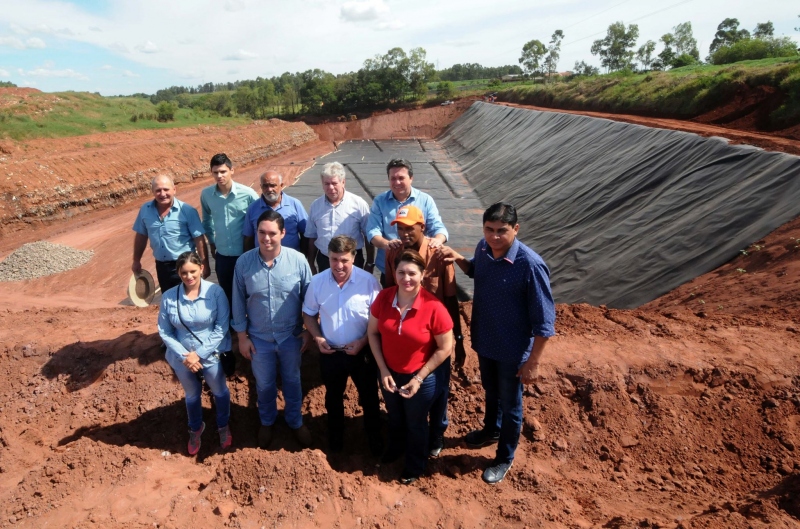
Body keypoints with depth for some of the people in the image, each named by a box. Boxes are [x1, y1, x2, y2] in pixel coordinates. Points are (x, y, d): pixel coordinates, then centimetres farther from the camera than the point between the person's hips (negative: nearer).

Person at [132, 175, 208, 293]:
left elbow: (199, 239, -13)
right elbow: (141, 236, 9)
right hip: (161, 266, 4)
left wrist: (204, 264, -13)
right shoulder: (145, 210, -3)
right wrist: (136, 260, 14)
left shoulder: (187, 211, -15)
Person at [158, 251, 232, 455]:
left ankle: (223, 425, 50)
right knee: (192, 396, 25)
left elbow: (221, 327, -16)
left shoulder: (215, 292, -20)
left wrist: (199, 353, -18)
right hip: (183, 358, 2)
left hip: (212, 355, -1)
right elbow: (164, 331, -7)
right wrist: (184, 355, -16)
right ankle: (195, 429, 53)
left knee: (220, 392, 21)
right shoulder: (168, 297, -14)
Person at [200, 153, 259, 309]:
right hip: (222, 255, 3)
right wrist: (212, 242, 16)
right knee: (226, 294, 16)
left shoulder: (248, 194, -14)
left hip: (245, 254, -3)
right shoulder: (206, 194, -3)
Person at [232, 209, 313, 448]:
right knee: (264, 384, 22)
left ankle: (295, 421, 47)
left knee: (292, 381, 21)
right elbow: (239, 302, -4)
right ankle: (267, 421, 51)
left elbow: (309, 298, -6)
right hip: (259, 338, 1)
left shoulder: (298, 260, -17)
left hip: (291, 336, 0)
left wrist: (308, 331, -3)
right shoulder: (244, 262, -15)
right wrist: (242, 336, -2)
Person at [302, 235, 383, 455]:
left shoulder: (369, 282, -20)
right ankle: (335, 435, 51)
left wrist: (363, 341, -21)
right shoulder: (317, 281, -11)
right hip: (330, 352, 2)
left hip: (362, 351, -2)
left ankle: (374, 437, 43)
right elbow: (308, 314, 2)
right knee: (333, 396, 25)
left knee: (369, 397, 18)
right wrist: (318, 338, -12)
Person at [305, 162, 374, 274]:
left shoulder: (359, 204, -8)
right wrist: (311, 265, 11)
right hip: (324, 261, 3)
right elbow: (312, 238, 11)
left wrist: (370, 264, -1)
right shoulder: (315, 206, 4)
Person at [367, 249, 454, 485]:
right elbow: (372, 332, -5)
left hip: (422, 378, -3)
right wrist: (383, 370, -10)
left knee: (416, 423, 22)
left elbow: (445, 348, -18)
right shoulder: (384, 297, -17)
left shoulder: (433, 307, -28)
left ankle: (415, 466, 50)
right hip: (390, 374, 4)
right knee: (394, 417, 30)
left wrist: (418, 379, -17)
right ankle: (395, 448, 62)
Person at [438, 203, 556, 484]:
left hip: (512, 351, -6)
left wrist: (533, 362, -17)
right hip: (484, 341, 6)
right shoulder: (483, 249, -10)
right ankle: (491, 430, 57)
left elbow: (544, 320, -22)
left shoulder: (530, 265, -29)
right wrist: (458, 258, -6)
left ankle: (505, 458, 40)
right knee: (491, 392, 30)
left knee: (510, 405, 17)